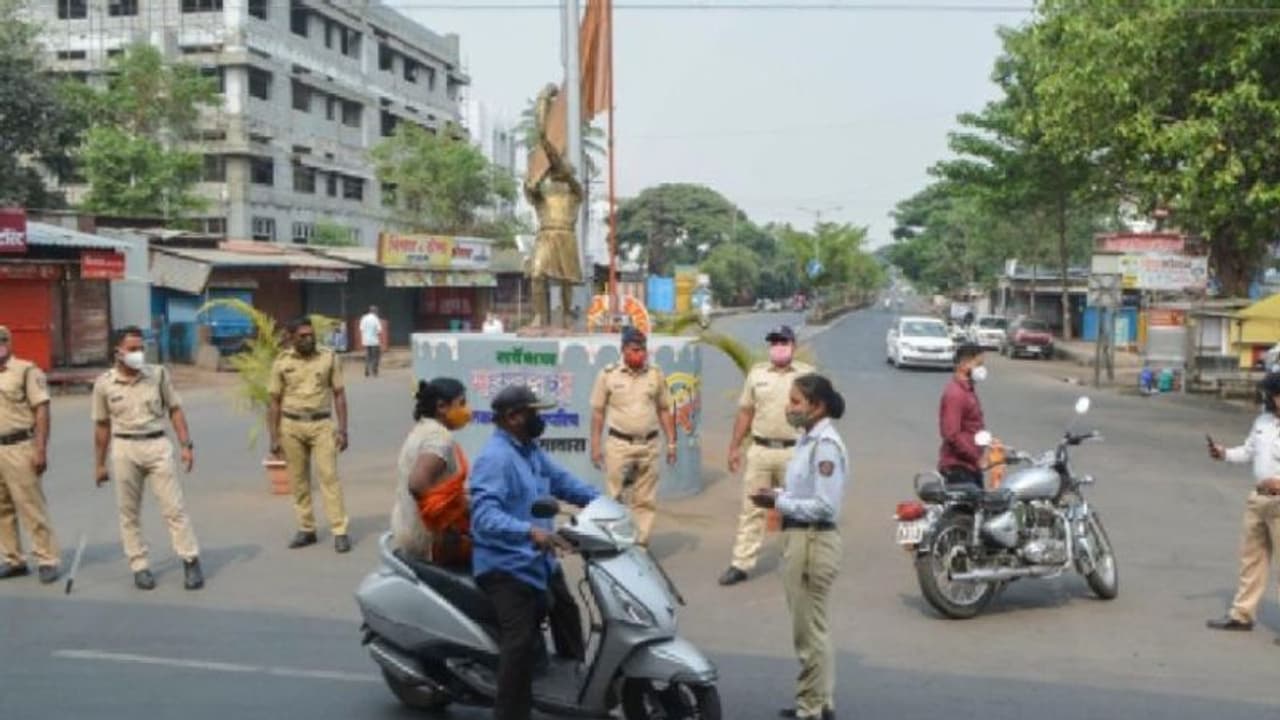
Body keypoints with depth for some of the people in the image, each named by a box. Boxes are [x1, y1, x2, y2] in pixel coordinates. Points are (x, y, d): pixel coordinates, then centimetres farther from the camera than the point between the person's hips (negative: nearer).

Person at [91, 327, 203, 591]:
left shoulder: (159, 374, 0)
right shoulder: (104, 383, 0)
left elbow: (175, 410, 5)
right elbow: (102, 425, 8)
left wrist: (186, 445, -2)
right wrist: (99, 464, 10)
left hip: (157, 445, -1)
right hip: (124, 449, 1)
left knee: (174, 507, -1)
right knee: (129, 512, 7)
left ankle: (191, 562, 6)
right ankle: (139, 566, 17)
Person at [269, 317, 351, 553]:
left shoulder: (329, 358, 0)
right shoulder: (282, 363, 2)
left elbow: (339, 395, 2)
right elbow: (275, 403, 6)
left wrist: (342, 430, -4)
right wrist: (274, 438, 2)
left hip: (321, 423, -2)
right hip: (291, 425, 2)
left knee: (329, 476, -7)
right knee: (298, 480, 7)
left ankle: (340, 531, -6)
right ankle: (306, 529, 18)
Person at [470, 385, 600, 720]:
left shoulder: (530, 450, 9)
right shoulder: (495, 458, -23)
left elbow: (561, 480, 18)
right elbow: (484, 515, -33)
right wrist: (529, 531, -47)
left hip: (538, 560, 11)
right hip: (507, 566, -11)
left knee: (567, 615, 28)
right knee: (521, 642, -20)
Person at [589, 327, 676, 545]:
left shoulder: (656, 374, 6)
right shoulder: (608, 374, -2)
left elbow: (665, 410, 11)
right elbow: (598, 412, 1)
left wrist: (671, 443, 6)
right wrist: (595, 445, -3)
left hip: (649, 445, 3)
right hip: (619, 444, -3)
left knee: (645, 500, 8)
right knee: (615, 499, -1)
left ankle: (641, 543, 16)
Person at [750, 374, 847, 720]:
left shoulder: (826, 445, -19)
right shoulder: (809, 439, 10)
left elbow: (825, 505, -23)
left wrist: (778, 503, -16)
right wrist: (780, 494, 2)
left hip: (813, 542, -10)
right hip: (800, 538, 10)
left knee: (809, 629, 1)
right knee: (812, 627, 19)